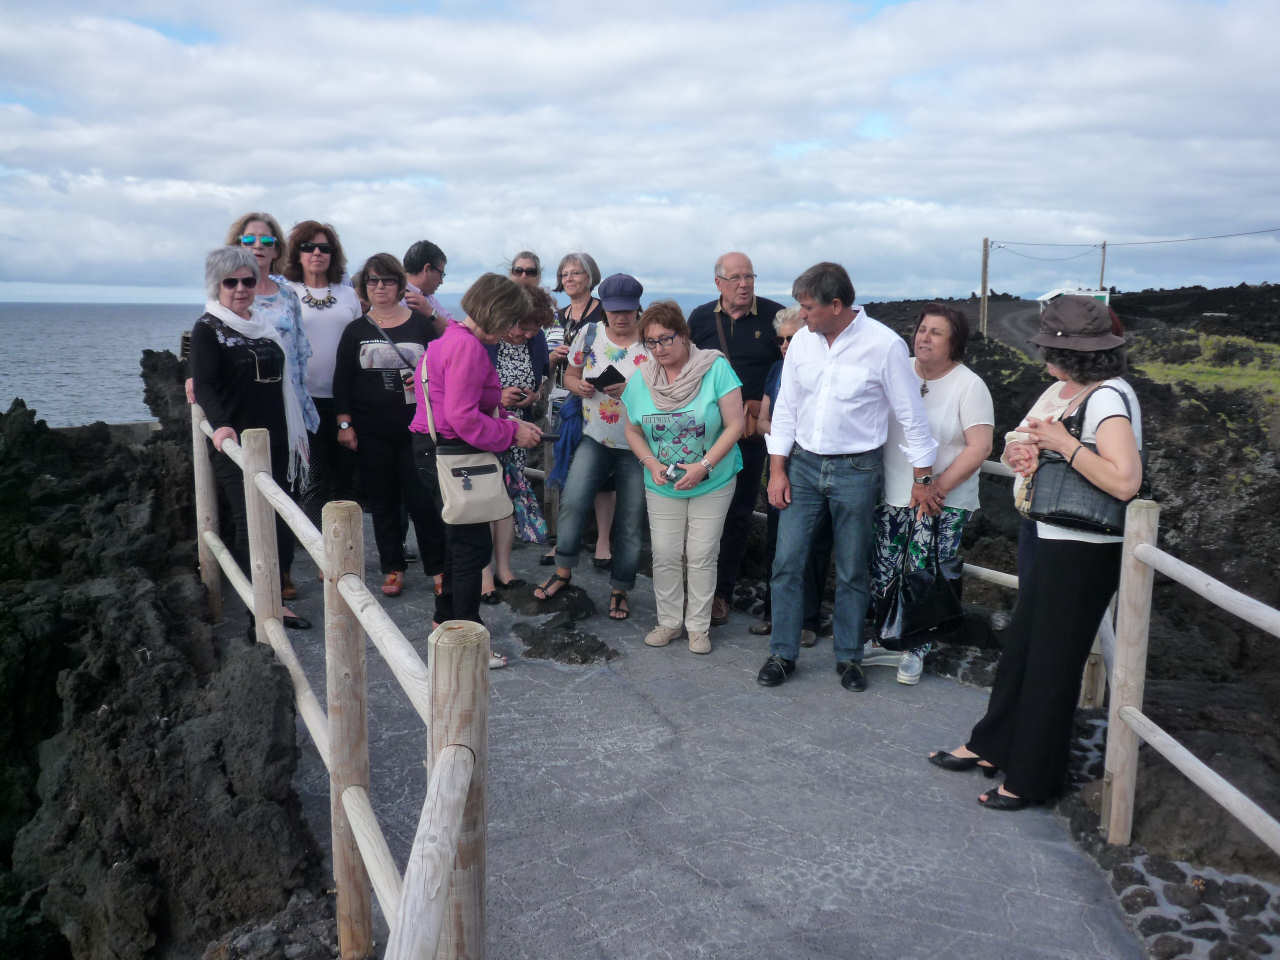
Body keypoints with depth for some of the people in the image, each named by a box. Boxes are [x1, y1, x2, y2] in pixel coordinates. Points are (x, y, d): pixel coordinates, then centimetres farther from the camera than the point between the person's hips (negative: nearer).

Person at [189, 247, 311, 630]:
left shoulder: (264, 326, 17)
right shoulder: (208, 329, -3)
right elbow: (203, 384, -15)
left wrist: (296, 434, 25)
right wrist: (220, 424, -33)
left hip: (275, 441, 7)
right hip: (237, 444, -6)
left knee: (280, 525, 6)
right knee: (252, 525, -10)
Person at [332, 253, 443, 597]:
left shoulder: (421, 324, 5)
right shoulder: (356, 331, 7)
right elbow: (342, 382, 7)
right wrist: (345, 424, 1)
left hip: (416, 428, -1)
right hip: (372, 432, 2)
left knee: (422, 499, -3)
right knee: (383, 501, 7)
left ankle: (437, 567, 9)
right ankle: (392, 568, 19)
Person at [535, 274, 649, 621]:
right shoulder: (589, 334, 4)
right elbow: (570, 375, 13)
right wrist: (580, 385, -10)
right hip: (595, 439, 2)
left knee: (630, 522, 3)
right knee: (571, 501, -15)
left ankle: (619, 589, 19)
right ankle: (563, 569, 7)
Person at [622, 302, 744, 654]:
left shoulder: (715, 369, -13)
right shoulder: (641, 380, -1)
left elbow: (735, 424, -14)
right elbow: (633, 431, 9)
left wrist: (703, 466, -20)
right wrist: (652, 464, -9)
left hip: (712, 484, -3)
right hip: (662, 486, 3)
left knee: (702, 556, 3)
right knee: (665, 555, 6)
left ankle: (698, 625, 18)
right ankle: (669, 621, 24)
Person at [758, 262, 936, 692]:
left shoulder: (884, 344, -12)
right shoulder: (802, 340, 1)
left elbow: (912, 416, -6)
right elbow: (786, 407, 7)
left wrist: (923, 480, -4)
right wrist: (777, 470, 3)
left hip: (856, 470, -3)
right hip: (804, 464, 4)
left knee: (851, 571, 7)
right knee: (787, 562, 2)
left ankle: (848, 657, 24)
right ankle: (782, 653, 16)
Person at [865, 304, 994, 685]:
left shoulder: (969, 386, -7)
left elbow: (979, 447, -12)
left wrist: (938, 489, -17)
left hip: (942, 505, -4)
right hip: (891, 497, 4)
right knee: (884, 575, 8)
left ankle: (915, 651, 18)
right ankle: (888, 642, 25)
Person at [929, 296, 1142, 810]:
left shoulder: (1109, 397, -19)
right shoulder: (1081, 393, 9)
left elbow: (1124, 481, -29)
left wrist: (1063, 443, -21)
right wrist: (1036, 454, 1)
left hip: (1084, 555, -9)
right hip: (1057, 545, 9)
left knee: (1052, 662, 4)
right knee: (1020, 644, 18)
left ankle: (1032, 778, 20)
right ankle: (991, 746, 34)